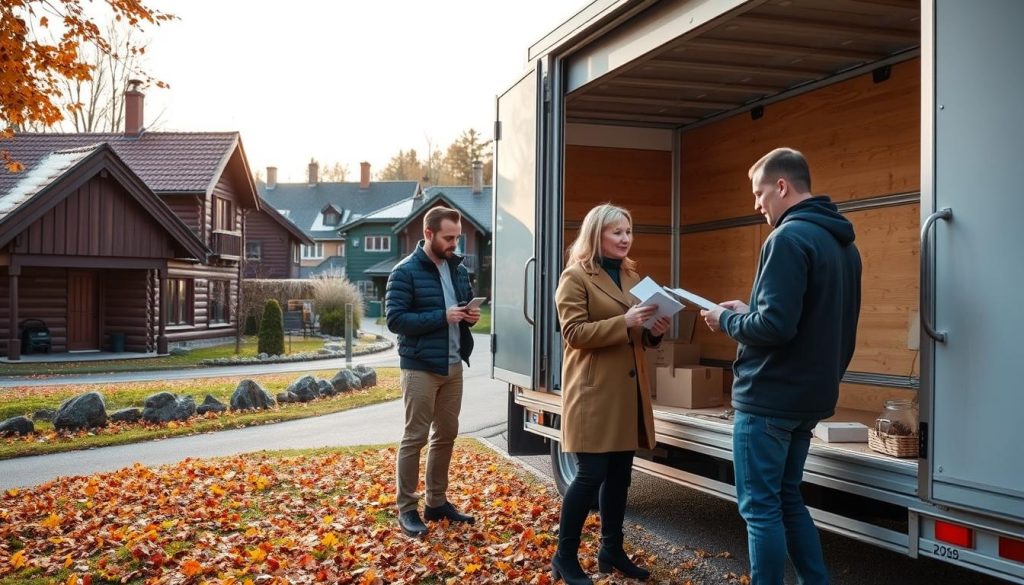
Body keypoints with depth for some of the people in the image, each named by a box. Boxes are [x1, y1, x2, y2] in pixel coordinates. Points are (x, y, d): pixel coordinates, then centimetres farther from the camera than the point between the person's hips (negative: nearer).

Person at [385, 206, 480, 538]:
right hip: (420, 368, -7)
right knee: (415, 438, -1)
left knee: (446, 435, 13)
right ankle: (406, 509, 9)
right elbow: (395, 319, -16)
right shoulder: (405, 272, -11)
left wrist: (471, 316, -2)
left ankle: (437, 502, 25)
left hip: (453, 367, 7)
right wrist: (442, 316, -22)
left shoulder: (459, 269, 10)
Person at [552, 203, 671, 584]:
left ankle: (611, 550, 24)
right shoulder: (575, 277, -5)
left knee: (620, 473, 11)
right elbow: (575, 333, -14)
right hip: (594, 390, -7)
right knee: (592, 473, -6)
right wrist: (624, 322, -23)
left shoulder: (631, 275, 18)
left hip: (628, 389, 7)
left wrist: (654, 330, 0)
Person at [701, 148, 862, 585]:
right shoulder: (843, 243, 13)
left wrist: (727, 320, -6)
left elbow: (775, 326, -24)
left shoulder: (789, 237, -17)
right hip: (810, 395, 9)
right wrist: (748, 311, 14)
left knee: (760, 508, 1)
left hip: (768, 397, -9)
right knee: (787, 499, 19)